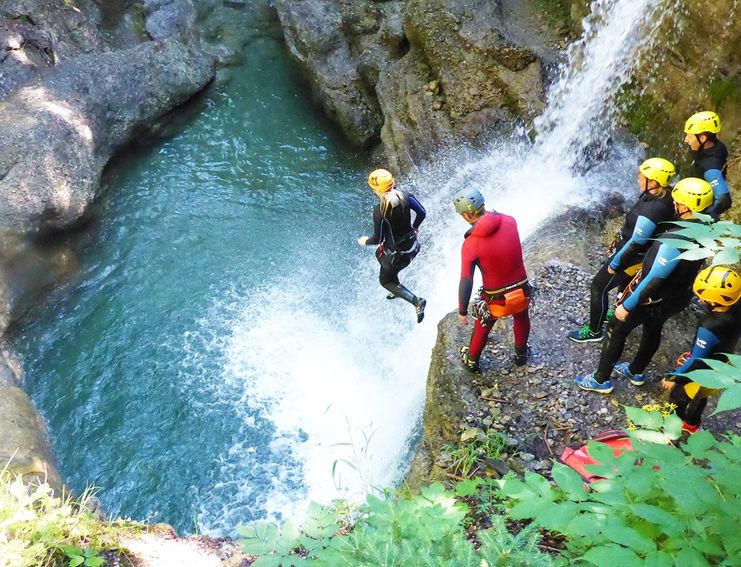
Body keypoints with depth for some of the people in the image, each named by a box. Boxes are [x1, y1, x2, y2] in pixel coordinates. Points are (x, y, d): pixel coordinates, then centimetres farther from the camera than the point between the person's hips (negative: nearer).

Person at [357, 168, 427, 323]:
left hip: (397, 253, -7)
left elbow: (378, 239, -20)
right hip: (413, 245, 7)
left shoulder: (379, 210, -26)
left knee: (385, 281, 18)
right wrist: (415, 227, 20)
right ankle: (397, 290, 48)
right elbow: (422, 213, 0)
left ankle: (416, 301, 1)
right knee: (380, 254, 34)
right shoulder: (405, 197, -12)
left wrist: (365, 241, 1)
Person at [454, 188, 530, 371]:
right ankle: (521, 354, 56)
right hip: (522, 292, 3)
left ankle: (472, 360, 49)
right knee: (521, 319, 34)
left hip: (496, 299, -3)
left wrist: (462, 311, -10)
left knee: (482, 328, 26)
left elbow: (466, 282, -21)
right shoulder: (510, 222, -14)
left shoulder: (470, 244, -23)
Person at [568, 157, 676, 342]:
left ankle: (594, 331, 21)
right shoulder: (664, 196, -9)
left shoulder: (651, 210, -37)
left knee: (599, 287, 6)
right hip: (641, 255, 9)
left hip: (632, 257, -9)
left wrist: (614, 264, -17)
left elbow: (636, 244, -29)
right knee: (626, 284, 31)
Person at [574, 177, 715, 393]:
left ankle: (601, 380, 23)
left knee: (617, 329, 10)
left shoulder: (676, 239, -36)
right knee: (653, 329, 28)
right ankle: (636, 372, 50)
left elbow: (655, 279, -32)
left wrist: (627, 305, -23)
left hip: (652, 296, -8)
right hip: (678, 295, 8)